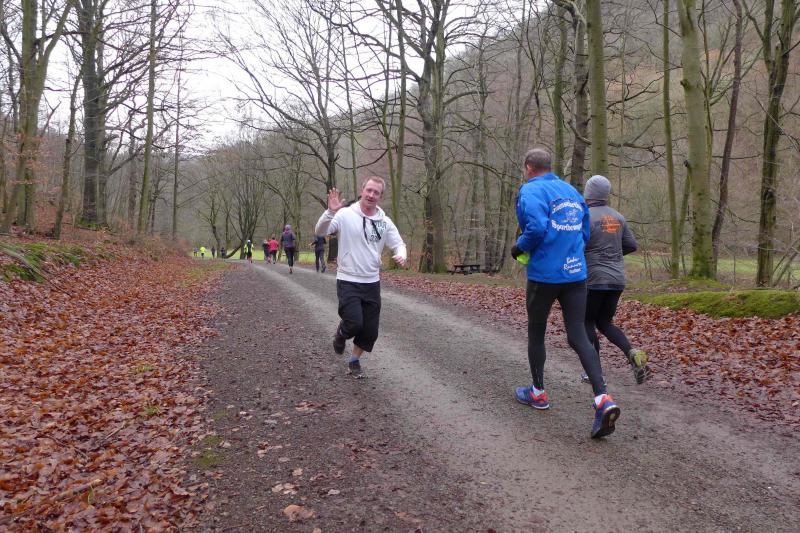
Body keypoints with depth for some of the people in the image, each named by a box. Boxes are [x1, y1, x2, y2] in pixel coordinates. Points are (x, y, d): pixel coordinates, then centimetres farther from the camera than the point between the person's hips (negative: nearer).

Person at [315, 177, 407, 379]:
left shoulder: (385, 222, 2)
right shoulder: (345, 214, -9)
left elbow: (399, 244, 8)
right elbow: (320, 232, -16)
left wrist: (401, 255, -15)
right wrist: (331, 212, -33)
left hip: (372, 283, 4)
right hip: (348, 281, -4)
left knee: (370, 331, 9)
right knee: (354, 324, -15)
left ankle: (354, 362, 33)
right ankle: (341, 333, 21)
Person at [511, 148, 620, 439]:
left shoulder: (531, 191, -7)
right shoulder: (572, 191, 15)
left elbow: (536, 227, -23)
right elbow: (585, 233, 18)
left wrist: (519, 247, -5)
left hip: (544, 274, -5)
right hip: (576, 273, 5)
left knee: (536, 334, 14)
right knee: (578, 336, 2)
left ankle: (538, 392, 29)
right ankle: (603, 399, -15)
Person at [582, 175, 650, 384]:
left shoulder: (586, 216, -11)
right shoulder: (617, 217, 9)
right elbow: (631, 245, 12)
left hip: (595, 280, -6)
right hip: (617, 279, 6)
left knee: (588, 323, 9)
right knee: (605, 322, 18)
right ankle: (633, 353, -5)